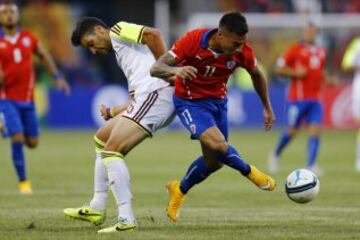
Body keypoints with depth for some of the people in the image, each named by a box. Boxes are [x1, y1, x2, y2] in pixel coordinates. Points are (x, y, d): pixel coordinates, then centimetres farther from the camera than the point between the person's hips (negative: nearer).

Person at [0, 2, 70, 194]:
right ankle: (23, 181, -1)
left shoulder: (28, 37, 2)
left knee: (32, 142, 7)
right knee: (17, 139, -17)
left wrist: (57, 77, 15)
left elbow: (43, 55, 19)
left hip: (27, 98, 4)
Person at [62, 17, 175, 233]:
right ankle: (97, 209, 23)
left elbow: (153, 34, -13)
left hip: (155, 92, -10)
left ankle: (127, 219, -22)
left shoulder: (118, 31, 5)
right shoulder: (122, 53, 33)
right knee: (102, 138, 22)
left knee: (112, 150, -15)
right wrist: (112, 113, 28)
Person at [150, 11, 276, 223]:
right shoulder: (192, 40, -29)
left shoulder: (242, 51, -17)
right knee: (217, 144, -28)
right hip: (190, 102, -5)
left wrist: (268, 109, 14)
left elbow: (257, 75, 6)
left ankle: (180, 190, 35)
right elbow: (156, 69, -30)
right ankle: (249, 172, 0)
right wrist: (176, 70, -52)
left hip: (218, 101, 5)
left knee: (214, 161, 8)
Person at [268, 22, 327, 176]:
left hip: (315, 99, 5)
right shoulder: (295, 49, -4)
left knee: (315, 131, -9)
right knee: (292, 132, 1)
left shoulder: (321, 52, 13)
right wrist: (295, 73, -17)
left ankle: (311, 166, -12)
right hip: (297, 98, -5)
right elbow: (278, 69, -4)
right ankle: (275, 155, 28)